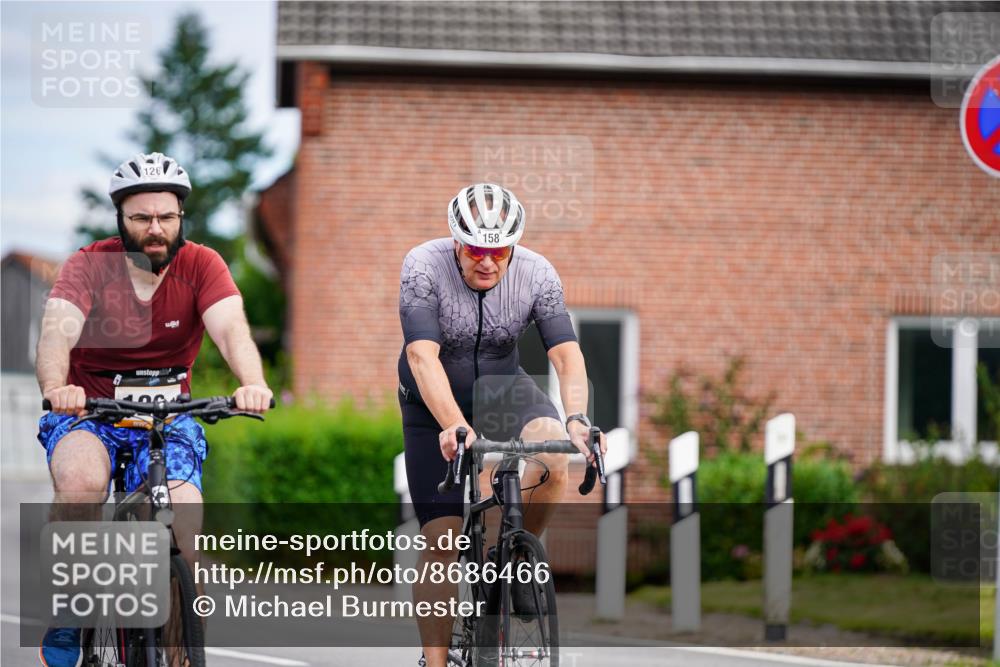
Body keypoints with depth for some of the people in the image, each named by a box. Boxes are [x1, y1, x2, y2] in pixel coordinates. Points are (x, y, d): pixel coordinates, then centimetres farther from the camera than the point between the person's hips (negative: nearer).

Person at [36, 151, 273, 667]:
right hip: (88, 412, -1)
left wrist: (253, 384, -47)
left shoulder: (200, 266, -7)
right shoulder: (89, 267, -12)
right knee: (81, 483, -35)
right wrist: (55, 387, -51)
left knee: (186, 535, -21)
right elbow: (57, 333, -28)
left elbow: (231, 329, -24)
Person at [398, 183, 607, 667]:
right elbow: (423, 357, -35)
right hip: (434, 407, -1)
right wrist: (454, 426, -50)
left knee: (554, 459, -30)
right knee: (441, 542, -9)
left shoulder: (537, 274, -18)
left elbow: (566, 354, -24)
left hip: (501, 388, 2)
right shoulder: (423, 267, -25)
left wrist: (577, 418, -42)